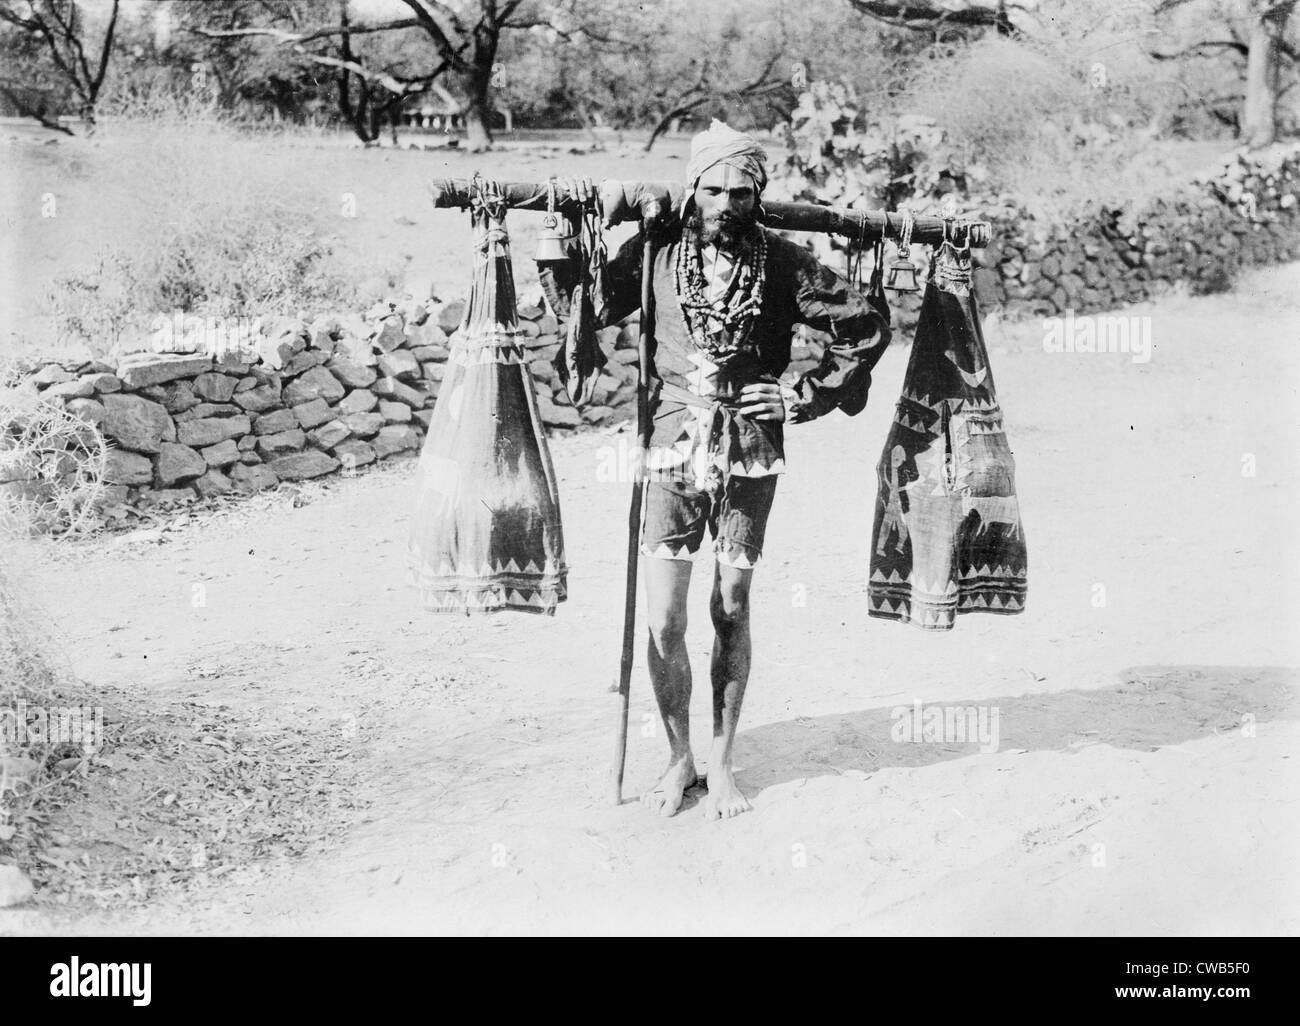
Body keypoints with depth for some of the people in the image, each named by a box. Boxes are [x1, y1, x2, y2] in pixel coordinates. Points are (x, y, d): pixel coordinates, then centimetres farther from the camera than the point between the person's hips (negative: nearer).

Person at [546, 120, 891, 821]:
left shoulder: (781, 263, -3)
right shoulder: (656, 252, 0)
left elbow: (868, 325, 3)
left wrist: (807, 394, 0)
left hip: (750, 455, 0)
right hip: (675, 448, 1)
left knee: (731, 612, 8)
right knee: (664, 621, 0)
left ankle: (721, 761, 24)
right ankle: (678, 757, 20)